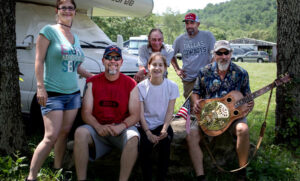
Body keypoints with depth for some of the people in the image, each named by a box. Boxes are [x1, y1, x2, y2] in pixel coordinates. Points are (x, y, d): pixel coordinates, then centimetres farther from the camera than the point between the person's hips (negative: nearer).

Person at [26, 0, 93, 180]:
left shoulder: (75, 37, 15)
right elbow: (39, 60, -9)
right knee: (51, 137, -12)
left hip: (73, 93, 7)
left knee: (65, 133, 8)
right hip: (53, 94, -6)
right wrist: (40, 87, -17)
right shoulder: (49, 31, -4)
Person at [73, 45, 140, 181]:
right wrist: (98, 127, -20)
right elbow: (86, 113, 0)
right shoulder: (92, 83, 5)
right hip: (98, 129, 1)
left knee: (133, 138, -33)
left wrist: (121, 126, -21)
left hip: (122, 129, -1)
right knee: (80, 133, -28)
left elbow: (135, 115, -1)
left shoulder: (130, 84, 2)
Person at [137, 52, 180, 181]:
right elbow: (140, 113, -6)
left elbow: (170, 111, -3)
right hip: (146, 125, 0)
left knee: (166, 141, -29)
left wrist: (164, 129, -17)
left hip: (163, 124, 1)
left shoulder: (172, 86, -2)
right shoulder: (141, 87, -4)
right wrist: (148, 133, -18)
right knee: (145, 145, -28)